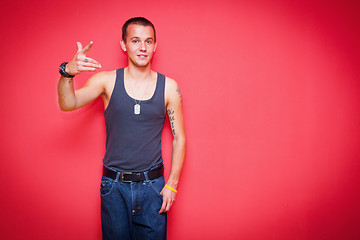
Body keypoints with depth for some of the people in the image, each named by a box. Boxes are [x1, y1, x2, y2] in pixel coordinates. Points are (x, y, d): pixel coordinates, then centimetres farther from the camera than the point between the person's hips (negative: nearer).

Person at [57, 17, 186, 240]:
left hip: (152, 185, 0)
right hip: (114, 186, 0)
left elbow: (179, 139, 0)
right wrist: (67, 73, -36)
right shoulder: (107, 80, -3)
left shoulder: (169, 87, -3)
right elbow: (68, 104, -17)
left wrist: (171, 184, -3)